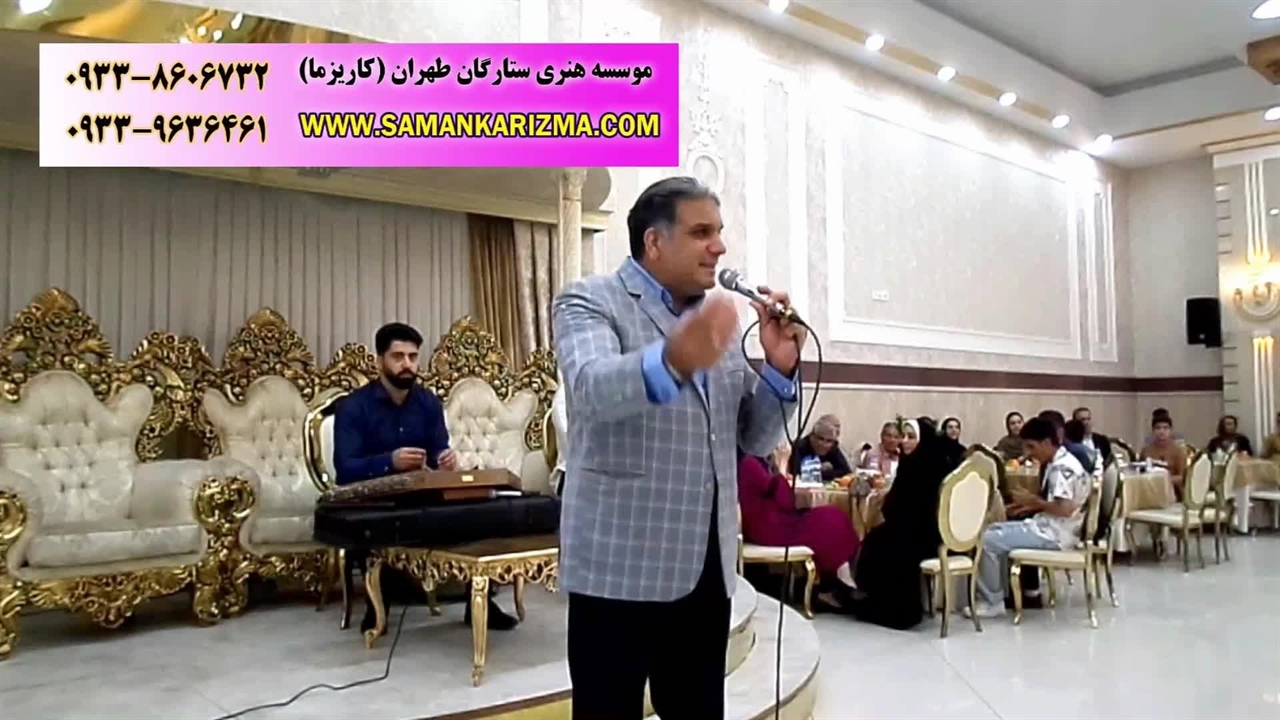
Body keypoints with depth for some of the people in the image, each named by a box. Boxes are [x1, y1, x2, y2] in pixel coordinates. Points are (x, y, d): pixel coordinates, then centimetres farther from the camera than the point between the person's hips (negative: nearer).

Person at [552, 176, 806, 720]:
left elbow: (756, 440, 14)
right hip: (620, 569, -6)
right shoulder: (589, 302, -4)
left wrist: (780, 368, -4)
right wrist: (671, 362, -46)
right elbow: (592, 388, -26)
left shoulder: (718, 320, 15)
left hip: (706, 568, 6)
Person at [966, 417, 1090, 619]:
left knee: (988, 540, -13)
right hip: (1050, 528, 11)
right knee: (995, 530, 18)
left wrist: (1033, 500, -15)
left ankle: (991, 603, -3)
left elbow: (1065, 509, -28)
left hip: (1055, 534, -11)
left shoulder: (1063, 467, -20)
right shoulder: (1059, 463, 12)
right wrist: (1032, 504, 8)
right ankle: (1004, 591, 17)